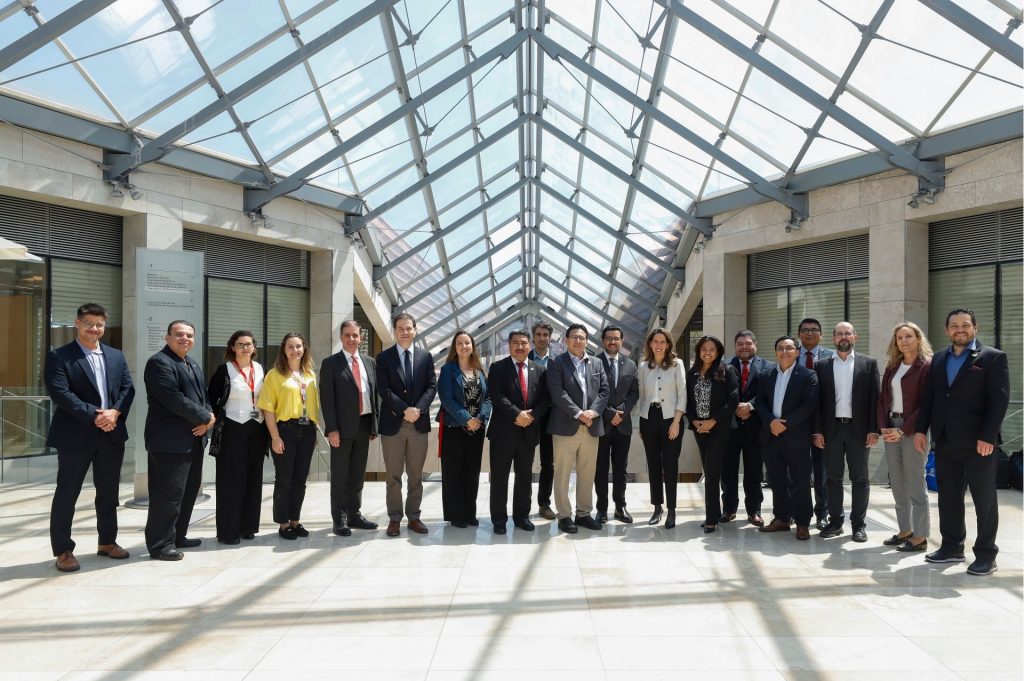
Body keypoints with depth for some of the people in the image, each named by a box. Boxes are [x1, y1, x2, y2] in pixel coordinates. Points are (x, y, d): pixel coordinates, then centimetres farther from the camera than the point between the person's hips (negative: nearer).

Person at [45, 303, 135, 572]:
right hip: (75, 435, -5)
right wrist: (94, 416, -21)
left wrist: (114, 412, -12)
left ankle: (107, 541, 27)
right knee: (66, 493, 4)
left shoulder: (116, 356, 12)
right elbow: (61, 394, -15)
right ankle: (63, 550, 15)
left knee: (108, 491, 14)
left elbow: (128, 388, 6)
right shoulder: (58, 356, -4)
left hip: (112, 434, 5)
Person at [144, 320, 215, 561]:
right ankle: (160, 544, 6)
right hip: (170, 441, -10)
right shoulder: (159, 362, -12)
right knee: (168, 494, -5)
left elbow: (203, 396, 17)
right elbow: (174, 399, -21)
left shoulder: (192, 364, 19)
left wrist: (207, 419, -4)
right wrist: (205, 418, -13)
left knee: (189, 490, 15)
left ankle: (177, 536, 27)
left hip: (193, 439, 10)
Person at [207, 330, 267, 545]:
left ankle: (247, 526, 19)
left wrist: (266, 425, 10)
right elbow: (211, 398, -1)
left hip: (256, 429, 5)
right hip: (232, 430, -5)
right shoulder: (224, 370, -5)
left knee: (253, 479, 9)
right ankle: (228, 530, 8)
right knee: (231, 480, 0)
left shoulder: (259, 369, 8)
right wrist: (219, 420, -5)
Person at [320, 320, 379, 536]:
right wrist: (332, 429, -14)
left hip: (364, 426, 5)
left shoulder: (370, 362, 12)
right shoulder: (331, 363, -3)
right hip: (343, 428, -4)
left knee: (358, 474, 13)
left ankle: (355, 514, 25)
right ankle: (339, 519, 14)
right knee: (340, 476, 4)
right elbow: (327, 398, -8)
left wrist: (375, 424, 7)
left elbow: (375, 394, 13)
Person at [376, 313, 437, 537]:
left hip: (419, 423, 2)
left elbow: (432, 386, 1)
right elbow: (384, 390, -7)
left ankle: (414, 517, 18)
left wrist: (417, 409, -14)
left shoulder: (425, 357, 9)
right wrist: (405, 410, -17)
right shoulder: (384, 357, 1)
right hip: (393, 424, -2)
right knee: (393, 476, 5)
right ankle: (394, 518, 14)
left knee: (416, 475, 9)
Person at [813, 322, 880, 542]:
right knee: (833, 477, 7)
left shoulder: (868, 363, 4)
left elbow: (875, 398, 0)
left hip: (858, 429, -1)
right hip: (831, 429, 1)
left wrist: (874, 430, -7)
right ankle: (835, 521, 16)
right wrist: (817, 430, -2)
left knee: (860, 478, 5)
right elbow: (817, 400, 5)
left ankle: (858, 524, 14)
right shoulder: (822, 365, 7)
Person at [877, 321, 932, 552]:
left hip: (911, 429, -6)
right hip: (891, 428, 6)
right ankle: (905, 530, 19)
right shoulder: (892, 366, 13)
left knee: (915, 484, -1)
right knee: (897, 484, 10)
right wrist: (883, 426, -2)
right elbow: (883, 398, 12)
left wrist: (903, 431, -15)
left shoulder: (927, 366, -7)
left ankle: (920, 536, 6)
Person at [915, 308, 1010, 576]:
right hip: (945, 441, 5)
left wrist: (987, 437, -17)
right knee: (948, 497, 11)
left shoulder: (993, 357, -3)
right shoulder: (938, 359, 13)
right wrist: (921, 429, 5)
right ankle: (951, 547, 22)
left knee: (984, 499, 4)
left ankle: (986, 554, 14)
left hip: (978, 442, -5)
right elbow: (928, 397, 13)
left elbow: (999, 400, -10)